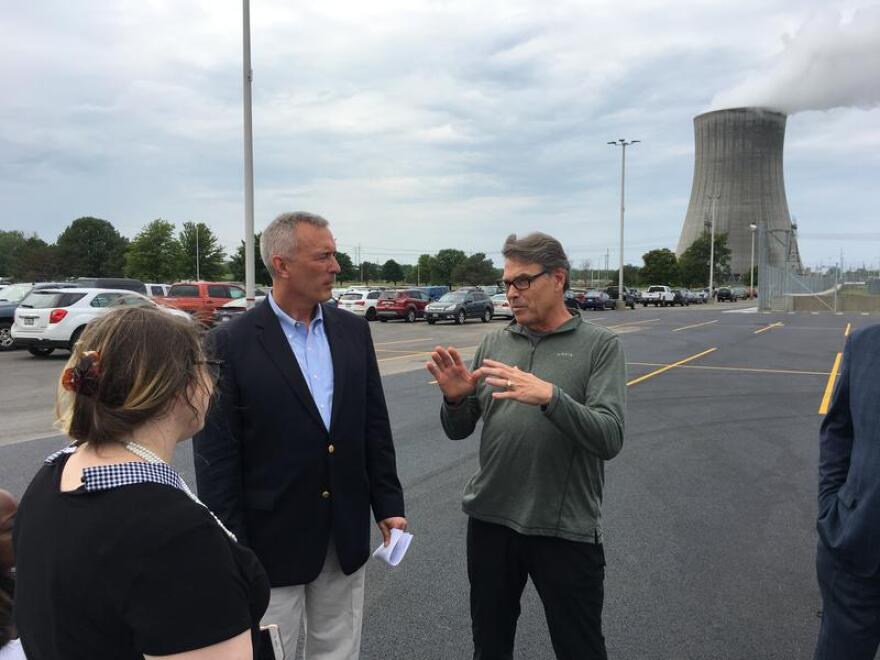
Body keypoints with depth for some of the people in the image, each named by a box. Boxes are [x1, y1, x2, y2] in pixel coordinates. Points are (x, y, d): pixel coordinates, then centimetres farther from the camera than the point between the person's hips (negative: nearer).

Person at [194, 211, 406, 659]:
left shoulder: (353, 331, 1)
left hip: (347, 534, 4)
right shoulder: (232, 344, -12)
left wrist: (388, 505, 4)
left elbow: (375, 426, 6)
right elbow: (216, 457, -11)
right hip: (271, 538, -4)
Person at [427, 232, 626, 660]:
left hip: (566, 529, -3)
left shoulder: (600, 345, -6)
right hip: (490, 520, 4)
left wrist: (549, 396, -31)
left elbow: (609, 439, -17)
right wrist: (455, 400, -15)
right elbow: (458, 431, 6)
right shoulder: (493, 344, 5)